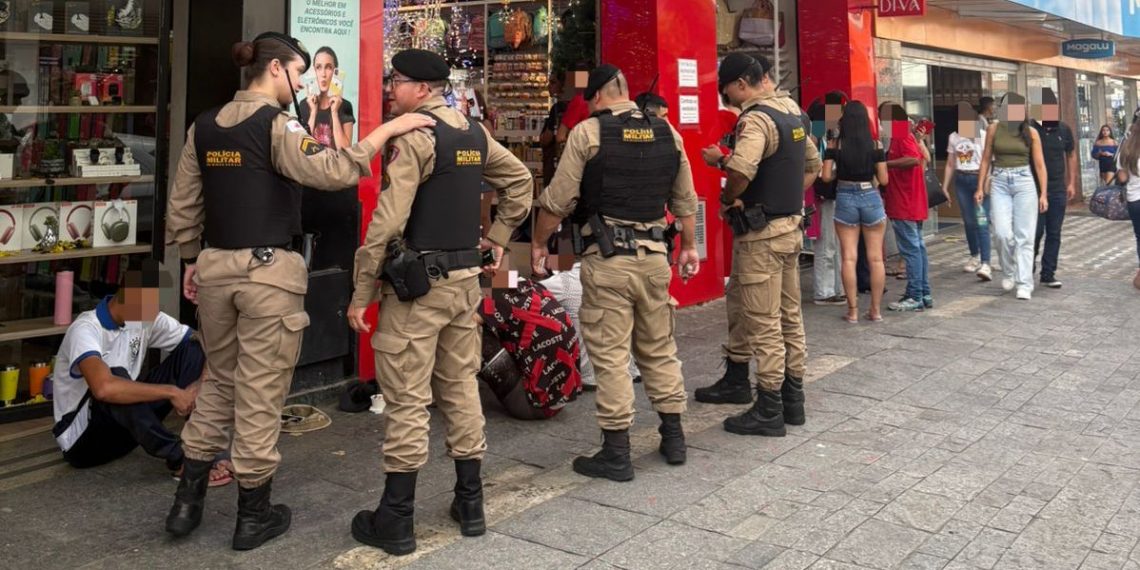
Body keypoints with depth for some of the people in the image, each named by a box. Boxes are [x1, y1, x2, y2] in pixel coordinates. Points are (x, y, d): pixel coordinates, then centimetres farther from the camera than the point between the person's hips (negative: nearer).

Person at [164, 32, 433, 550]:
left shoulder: (203, 126, 9)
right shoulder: (276, 125, -11)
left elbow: (182, 206, 12)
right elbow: (333, 173, -24)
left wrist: (191, 260, 21)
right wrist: (385, 130, -18)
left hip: (216, 266, 7)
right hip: (269, 270, -7)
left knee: (220, 382, 21)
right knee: (260, 393, 4)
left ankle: (188, 498, 25)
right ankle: (254, 513, 16)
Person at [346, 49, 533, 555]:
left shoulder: (413, 136, -13)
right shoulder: (474, 133, 10)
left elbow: (387, 223, -18)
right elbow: (520, 182, 21)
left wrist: (361, 294, -13)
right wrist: (497, 238, 20)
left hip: (417, 282, -7)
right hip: (466, 277, 7)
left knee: (407, 400, 0)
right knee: (461, 388, 15)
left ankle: (396, 522, 9)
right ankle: (470, 504, 23)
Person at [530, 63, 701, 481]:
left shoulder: (588, 132, -5)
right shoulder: (667, 132, 9)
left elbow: (558, 200, -6)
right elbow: (685, 201, 13)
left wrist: (539, 244, 7)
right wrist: (689, 246, 24)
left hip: (607, 259, -5)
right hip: (655, 257, 5)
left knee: (610, 356, 1)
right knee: (659, 349, 17)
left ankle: (616, 453, 7)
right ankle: (673, 437, 26)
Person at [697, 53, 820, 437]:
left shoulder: (756, 119, -17)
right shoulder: (792, 111, 12)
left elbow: (741, 170, -34)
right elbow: (812, 166, 22)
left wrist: (728, 199, -15)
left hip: (762, 233, -9)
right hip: (791, 227, 9)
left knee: (765, 323, -2)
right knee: (789, 316, 14)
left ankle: (769, 412, 6)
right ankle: (793, 399, 24)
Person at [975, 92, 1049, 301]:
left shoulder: (1031, 132, 2)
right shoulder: (994, 129, 3)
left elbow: (1040, 165, 4)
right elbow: (986, 159, 7)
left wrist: (1043, 194, -1)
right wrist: (980, 187, 2)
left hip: (1024, 183, 0)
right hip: (1000, 183, 0)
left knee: (1024, 236, -3)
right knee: (1002, 233, -10)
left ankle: (1024, 284, 0)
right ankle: (1009, 273, 17)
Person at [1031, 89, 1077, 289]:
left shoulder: (1064, 130, 7)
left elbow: (1071, 156, 16)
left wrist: (1072, 183, 11)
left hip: (1058, 190, 4)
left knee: (1054, 234, 5)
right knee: (1036, 232, -4)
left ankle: (1048, 274, 12)